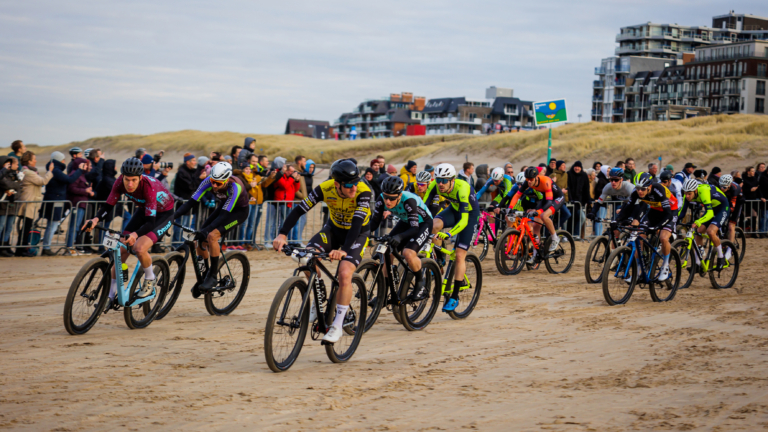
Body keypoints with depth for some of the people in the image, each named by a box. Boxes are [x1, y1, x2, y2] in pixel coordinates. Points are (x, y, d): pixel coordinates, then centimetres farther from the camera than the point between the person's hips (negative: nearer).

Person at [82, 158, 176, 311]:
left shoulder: (149, 186, -37)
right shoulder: (120, 183, -22)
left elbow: (150, 221, -40)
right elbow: (108, 206, -17)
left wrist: (135, 235, -58)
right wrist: (96, 219, -38)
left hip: (163, 214, -6)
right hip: (143, 210, 6)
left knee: (139, 248, -28)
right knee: (122, 250, -5)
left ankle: (150, 279, 2)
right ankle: (111, 296, 7)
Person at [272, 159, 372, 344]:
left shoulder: (363, 192, -32)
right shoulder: (325, 188, -24)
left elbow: (357, 223, -40)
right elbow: (299, 209, -26)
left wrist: (344, 250, -53)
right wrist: (282, 234, -39)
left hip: (357, 234, -3)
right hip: (334, 228, 3)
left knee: (344, 275, -24)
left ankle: (337, 326, -12)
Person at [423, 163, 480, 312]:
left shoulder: (462, 189, -38)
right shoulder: (435, 185, -22)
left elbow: (463, 220, -43)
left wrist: (447, 234, -56)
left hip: (469, 214, -5)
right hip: (454, 209, 5)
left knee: (460, 255, -11)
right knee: (434, 225, -28)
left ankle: (454, 297, -2)